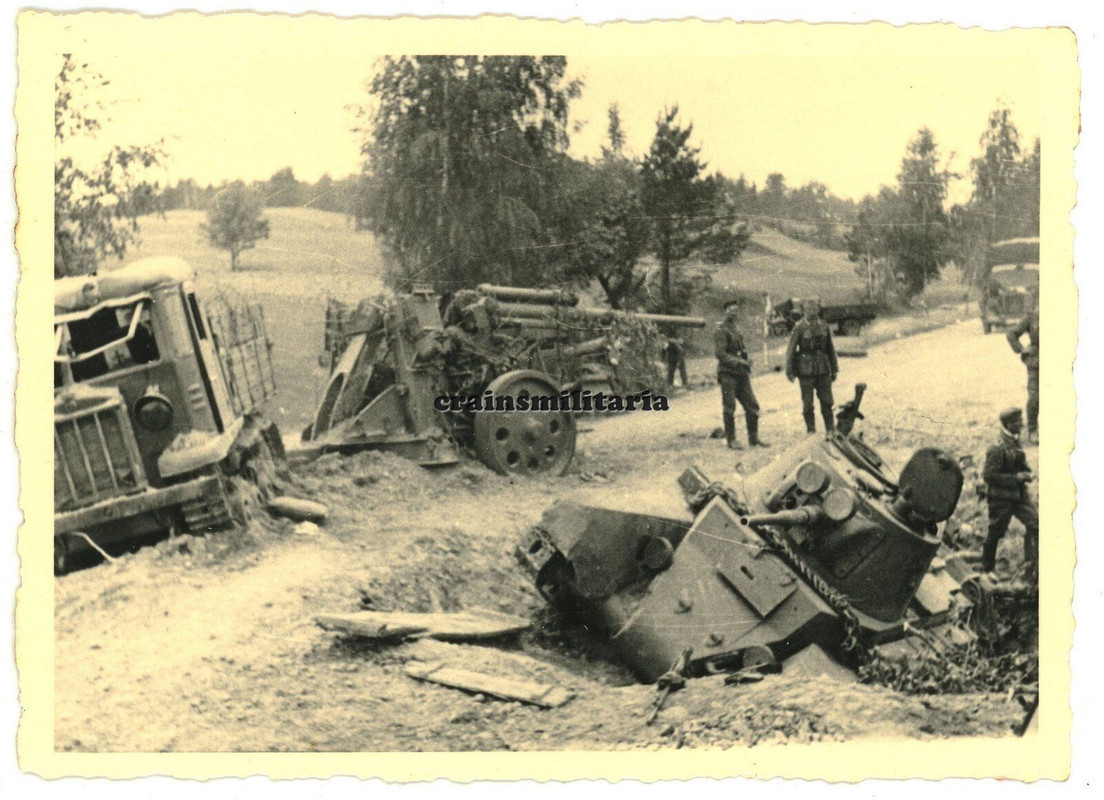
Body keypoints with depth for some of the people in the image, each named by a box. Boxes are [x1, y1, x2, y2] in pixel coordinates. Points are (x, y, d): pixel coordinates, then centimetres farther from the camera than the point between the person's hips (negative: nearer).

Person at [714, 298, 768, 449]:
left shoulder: (736, 329, 19)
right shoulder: (720, 330, -8)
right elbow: (719, 353, -16)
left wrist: (747, 363, 7)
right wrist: (738, 362, -18)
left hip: (741, 374, 8)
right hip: (728, 374, -8)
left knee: (752, 405, 6)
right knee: (729, 408, -3)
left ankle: (754, 438, 13)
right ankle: (731, 440, 5)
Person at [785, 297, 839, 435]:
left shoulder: (824, 325, 6)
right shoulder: (799, 327, -7)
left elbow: (831, 349, 13)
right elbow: (791, 350, -6)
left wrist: (834, 369, 12)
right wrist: (789, 371, -9)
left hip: (823, 369, 4)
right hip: (806, 370, -4)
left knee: (827, 401, 6)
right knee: (808, 403, 2)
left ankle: (831, 431, 14)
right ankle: (811, 431, 11)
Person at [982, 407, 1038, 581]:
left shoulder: (1016, 443, 8)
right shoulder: (997, 449, -19)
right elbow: (989, 475, -22)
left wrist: (1026, 474, 1)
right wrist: (1017, 477, -21)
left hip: (1019, 494, 7)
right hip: (1001, 497, -7)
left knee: (1035, 524, -6)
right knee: (995, 533, 5)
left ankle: (1031, 567, 0)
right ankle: (987, 570, 22)